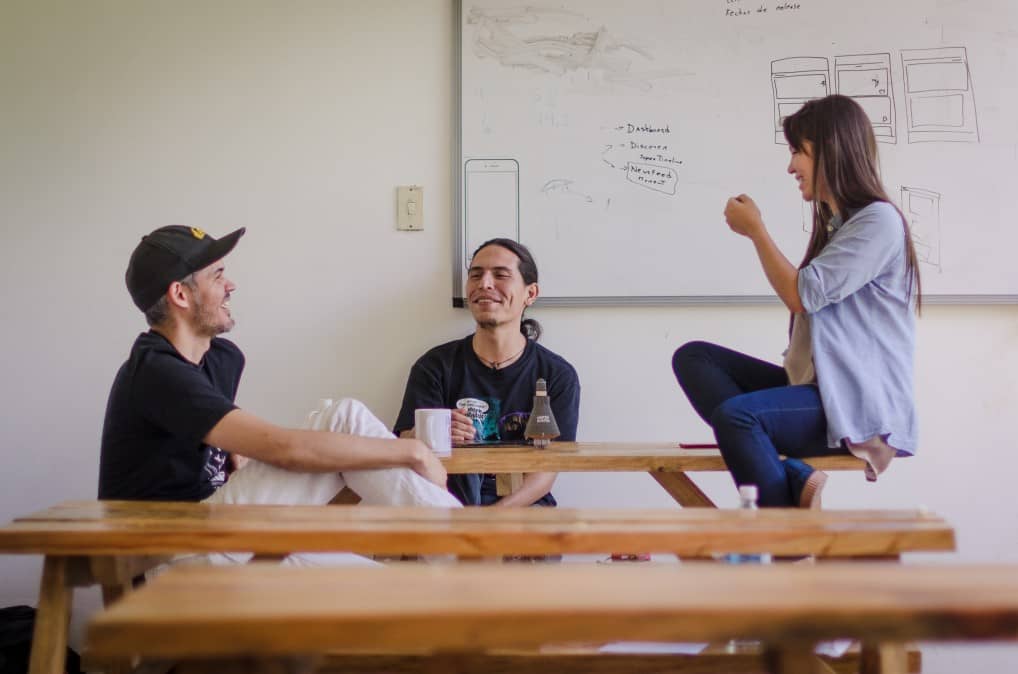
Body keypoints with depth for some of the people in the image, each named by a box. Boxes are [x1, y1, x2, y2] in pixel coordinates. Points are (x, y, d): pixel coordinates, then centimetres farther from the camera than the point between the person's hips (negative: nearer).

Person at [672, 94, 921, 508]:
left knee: (734, 414, -33)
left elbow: (802, 295, -13)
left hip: (860, 403, -10)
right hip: (813, 384, 10)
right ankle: (792, 480, -23)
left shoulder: (878, 221, -9)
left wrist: (755, 230, -3)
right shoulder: (834, 223, 21)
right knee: (693, 357, -7)